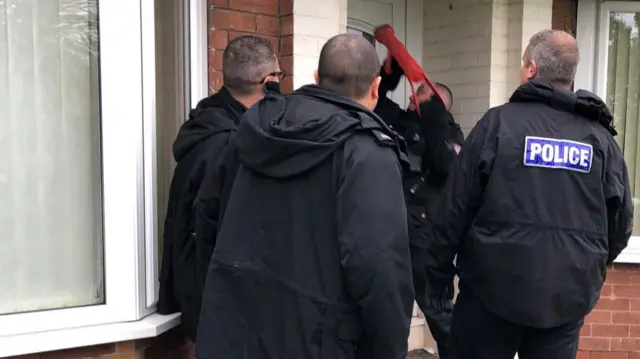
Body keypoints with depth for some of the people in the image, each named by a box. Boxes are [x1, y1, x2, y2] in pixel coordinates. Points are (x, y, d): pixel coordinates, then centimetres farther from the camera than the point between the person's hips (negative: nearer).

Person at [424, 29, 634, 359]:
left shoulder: (499, 122, -7)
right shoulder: (601, 137, 2)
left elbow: (456, 207, -7)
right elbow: (620, 223, 7)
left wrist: (439, 273, 3)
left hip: (494, 288, -3)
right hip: (569, 297, 3)